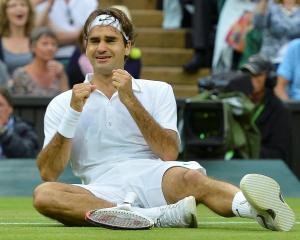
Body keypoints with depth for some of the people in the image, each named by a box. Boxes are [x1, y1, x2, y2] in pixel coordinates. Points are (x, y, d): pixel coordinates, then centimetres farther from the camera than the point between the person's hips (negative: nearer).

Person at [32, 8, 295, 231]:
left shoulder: (158, 91, 18)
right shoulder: (62, 104, 16)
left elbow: (169, 153, 2)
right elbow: (49, 174, 5)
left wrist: (130, 100, -4)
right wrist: (73, 113, -6)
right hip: (103, 193, 0)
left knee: (190, 178, -36)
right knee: (44, 194, -34)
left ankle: (260, 207, -65)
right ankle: (161, 217, -47)